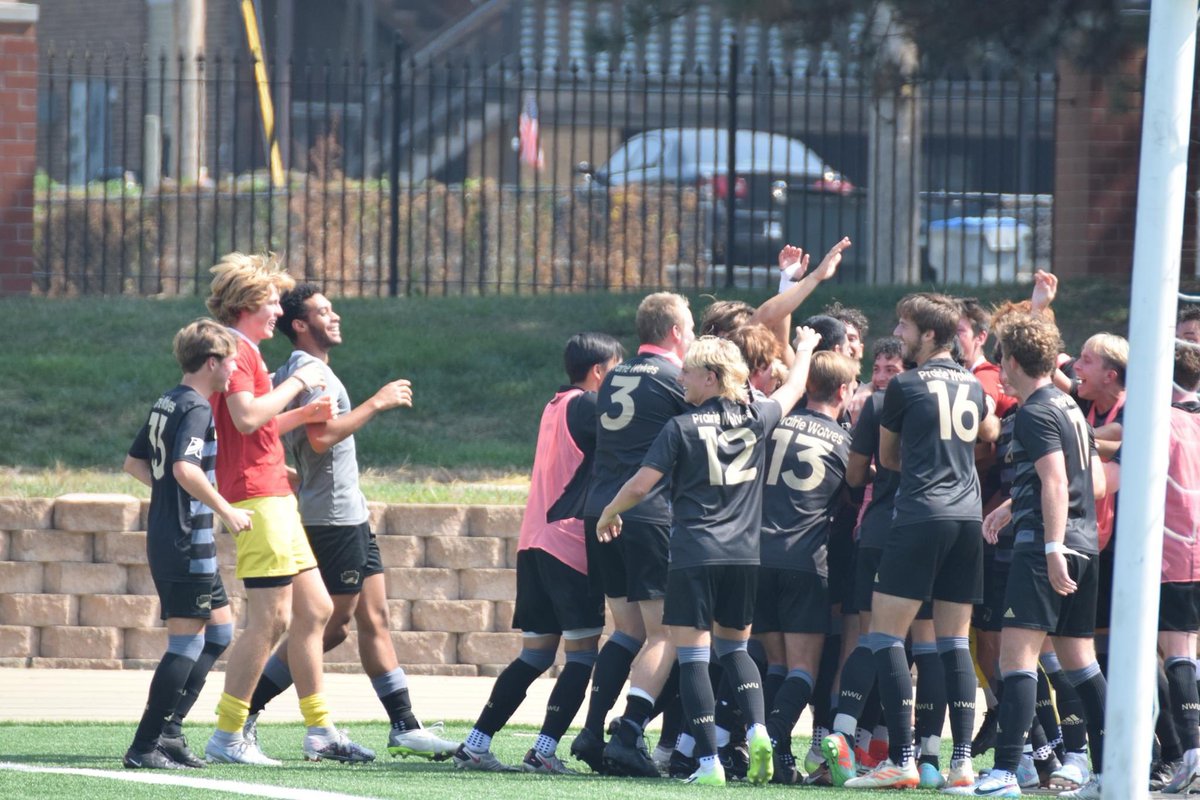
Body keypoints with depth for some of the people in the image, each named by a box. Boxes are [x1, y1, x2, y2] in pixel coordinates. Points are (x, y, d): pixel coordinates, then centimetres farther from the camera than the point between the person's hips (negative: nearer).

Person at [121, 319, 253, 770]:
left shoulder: (165, 404, 14)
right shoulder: (196, 408, -14)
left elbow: (135, 462, 22)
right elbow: (186, 468, -28)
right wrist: (225, 510, -20)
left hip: (164, 535, 10)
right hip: (188, 542, -10)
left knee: (219, 630, 16)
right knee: (187, 642, -6)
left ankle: (168, 729, 13)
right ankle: (145, 746, -6)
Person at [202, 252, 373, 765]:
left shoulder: (245, 351, 22)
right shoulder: (235, 349, -11)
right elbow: (246, 417, -24)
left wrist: (302, 415, 17)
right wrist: (296, 383, -15)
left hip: (274, 497, 11)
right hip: (256, 496, -11)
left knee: (314, 609, 13)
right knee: (271, 619, -12)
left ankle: (320, 731, 17)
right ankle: (228, 736, -10)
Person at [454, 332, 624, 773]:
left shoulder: (557, 405, 19)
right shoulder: (585, 406, -8)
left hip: (534, 542, 9)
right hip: (570, 541, -9)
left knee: (535, 654, 12)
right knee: (583, 653, -4)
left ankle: (475, 745, 7)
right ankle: (543, 751, -11)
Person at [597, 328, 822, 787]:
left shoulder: (682, 428, -6)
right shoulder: (757, 418, 5)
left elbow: (641, 485, -7)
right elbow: (793, 391, 25)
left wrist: (608, 514, 12)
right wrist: (805, 350, 44)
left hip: (694, 555, -5)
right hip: (744, 555, 5)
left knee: (692, 655, -1)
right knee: (733, 647, 21)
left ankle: (708, 761, -8)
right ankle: (757, 729, -2)